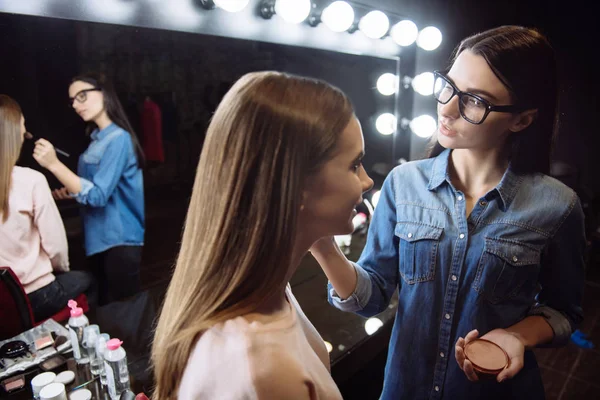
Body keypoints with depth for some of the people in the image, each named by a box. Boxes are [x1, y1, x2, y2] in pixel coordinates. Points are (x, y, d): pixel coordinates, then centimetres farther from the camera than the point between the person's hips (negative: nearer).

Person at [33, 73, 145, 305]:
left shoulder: (118, 139, -17)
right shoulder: (98, 139, 9)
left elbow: (98, 195, -23)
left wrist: (54, 164, -27)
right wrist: (69, 192, 2)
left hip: (119, 242, -9)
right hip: (101, 239, 9)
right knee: (106, 307, 20)